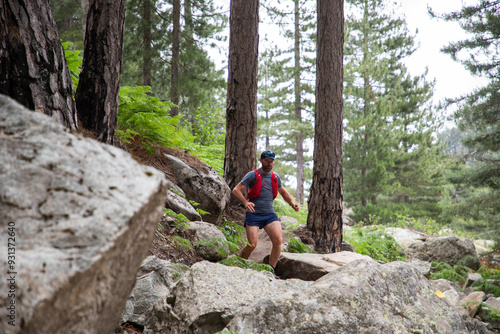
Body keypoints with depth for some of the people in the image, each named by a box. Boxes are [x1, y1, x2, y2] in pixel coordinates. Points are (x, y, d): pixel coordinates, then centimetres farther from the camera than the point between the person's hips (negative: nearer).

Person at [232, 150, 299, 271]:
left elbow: (283, 192, 30)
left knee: (278, 241, -15)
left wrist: (292, 203, 11)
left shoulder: (275, 177, 12)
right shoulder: (253, 175, -4)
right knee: (252, 245, -12)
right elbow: (236, 190, -10)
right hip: (254, 214, -4)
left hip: (270, 214, 4)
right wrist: (245, 202, -27)